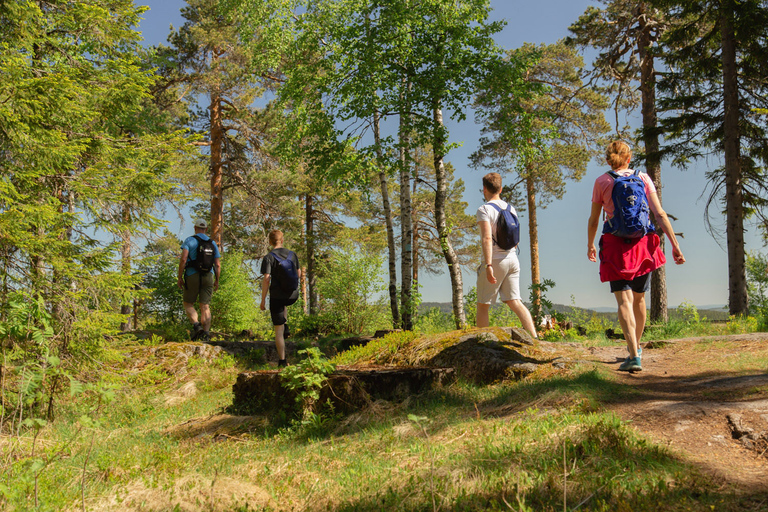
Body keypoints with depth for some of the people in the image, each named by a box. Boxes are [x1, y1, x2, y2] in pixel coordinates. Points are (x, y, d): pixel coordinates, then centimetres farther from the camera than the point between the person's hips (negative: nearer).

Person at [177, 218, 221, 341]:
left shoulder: (189, 240, -1)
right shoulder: (212, 243, 11)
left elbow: (183, 259, -12)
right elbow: (218, 265, 8)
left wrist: (180, 277, -6)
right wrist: (217, 281, 18)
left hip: (192, 276, -3)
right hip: (208, 276, 3)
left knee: (188, 304, 10)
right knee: (205, 306, 2)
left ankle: (196, 325, -15)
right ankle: (206, 333, -10)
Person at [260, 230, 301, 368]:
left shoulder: (268, 258, -11)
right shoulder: (292, 254, 1)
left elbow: (266, 280, -16)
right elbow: (299, 274, 10)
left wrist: (263, 300, -9)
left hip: (277, 296, -4)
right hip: (293, 295, 4)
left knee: (278, 329, 4)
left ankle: (282, 360, 4)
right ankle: (286, 328, 27)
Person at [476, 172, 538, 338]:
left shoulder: (484, 210, -8)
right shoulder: (511, 209, 14)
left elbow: (487, 238, -20)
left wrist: (488, 265, -25)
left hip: (495, 261, -6)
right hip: (512, 259, 6)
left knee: (483, 305, 4)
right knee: (515, 302, 3)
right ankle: (534, 338, -10)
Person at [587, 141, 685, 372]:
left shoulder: (602, 181, 2)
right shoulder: (643, 178, 6)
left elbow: (593, 220, 6)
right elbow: (660, 214, -1)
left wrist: (590, 245, 22)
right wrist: (675, 245, -1)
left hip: (615, 245, -3)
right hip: (642, 243, 3)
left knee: (624, 301, -8)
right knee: (639, 298, 19)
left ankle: (634, 355, -22)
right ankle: (636, 346, 36)